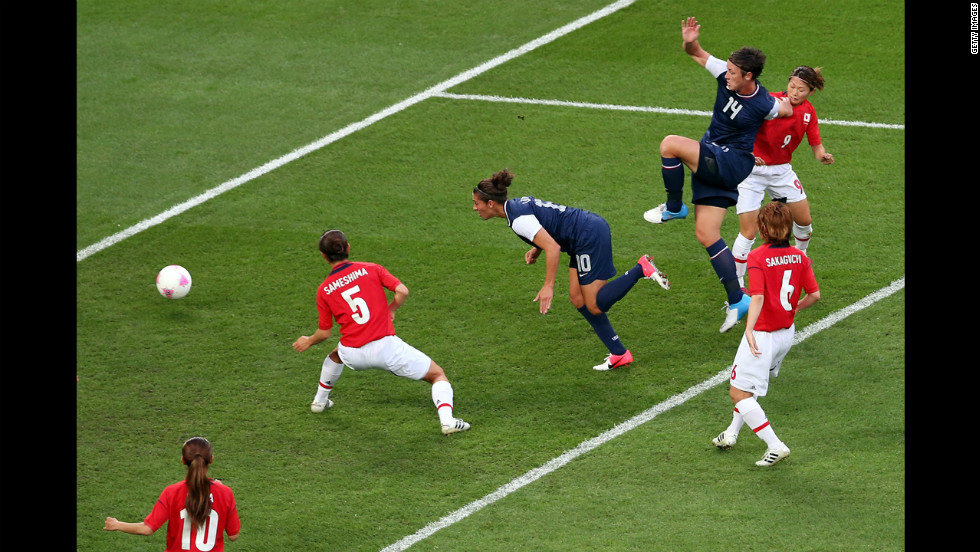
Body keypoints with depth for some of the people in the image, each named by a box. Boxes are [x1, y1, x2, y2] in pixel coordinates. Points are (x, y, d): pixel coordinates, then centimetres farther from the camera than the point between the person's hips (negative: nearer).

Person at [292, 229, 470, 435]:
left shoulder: (324, 290, 4)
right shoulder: (371, 269, 2)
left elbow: (324, 332, 8)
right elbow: (402, 291, -6)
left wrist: (308, 341, 30)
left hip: (353, 356, 3)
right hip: (385, 347, -2)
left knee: (336, 354, 40)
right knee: (438, 375, 7)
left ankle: (320, 401, 50)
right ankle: (447, 420, -15)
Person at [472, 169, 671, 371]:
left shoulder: (519, 219, -20)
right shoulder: (519, 203, 11)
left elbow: (553, 248, -26)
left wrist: (548, 286, -25)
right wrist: (536, 250, 12)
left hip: (590, 237, -10)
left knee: (595, 306, -7)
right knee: (578, 299, 10)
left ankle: (641, 269, -6)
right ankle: (619, 354, 13)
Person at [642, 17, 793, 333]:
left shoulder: (764, 105, -17)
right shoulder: (725, 76, -3)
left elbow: (787, 111, 5)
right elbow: (696, 54, -2)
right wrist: (690, 43, -18)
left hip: (731, 162, -8)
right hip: (712, 165, 8)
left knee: (670, 144, -24)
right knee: (706, 234, 5)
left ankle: (673, 208, -4)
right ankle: (736, 300, 7)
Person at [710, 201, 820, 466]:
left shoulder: (757, 257, -18)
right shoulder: (799, 257, -2)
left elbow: (758, 297, -28)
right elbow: (814, 294, -1)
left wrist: (749, 329, -34)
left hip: (762, 335, -7)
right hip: (787, 333, 7)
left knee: (739, 392, 1)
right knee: (750, 387, 27)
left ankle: (775, 445, -5)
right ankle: (731, 433, 39)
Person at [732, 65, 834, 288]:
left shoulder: (808, 111, -2)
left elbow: (816, 144, 4)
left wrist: (823, 155, -19)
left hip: (782, 169, 6)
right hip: (753, 169, -6)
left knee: (804, 220, 13)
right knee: (748, 231, -12)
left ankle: (801, 255, 47)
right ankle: (736, 284, -1)